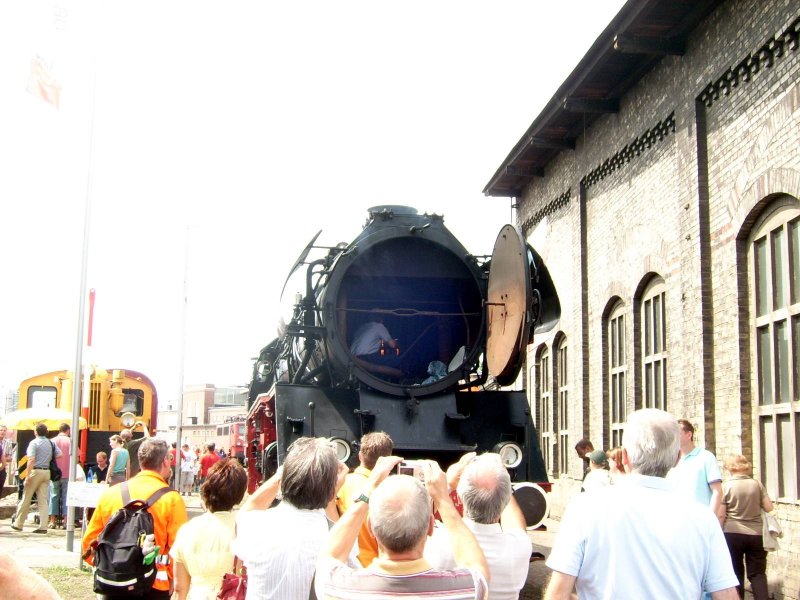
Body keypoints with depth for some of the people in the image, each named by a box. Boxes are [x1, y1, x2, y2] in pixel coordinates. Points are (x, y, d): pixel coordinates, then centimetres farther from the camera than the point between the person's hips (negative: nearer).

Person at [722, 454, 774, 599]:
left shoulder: (726, 486, -7)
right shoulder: (757, 484, -1)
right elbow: (769, 508, 0)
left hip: (732, 534, -1)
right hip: (756, 534, 1)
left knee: (736, 573, 11)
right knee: (757, 573, 8)